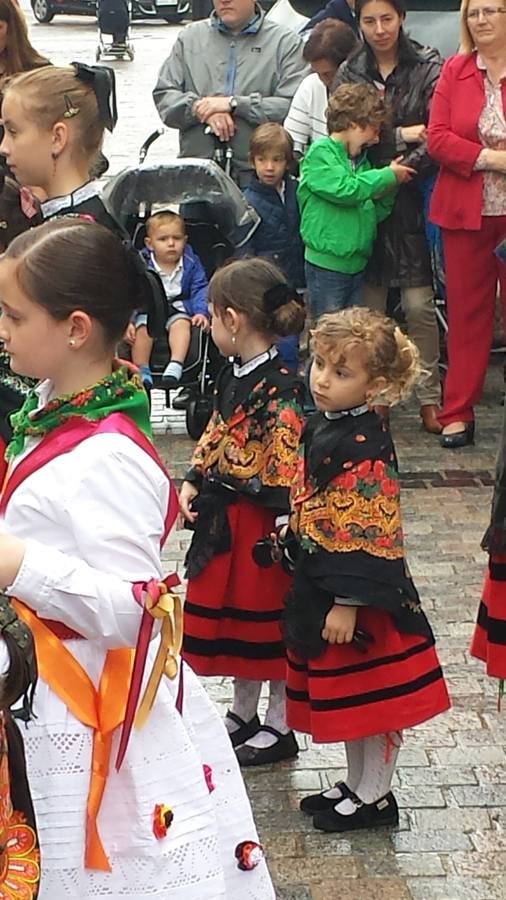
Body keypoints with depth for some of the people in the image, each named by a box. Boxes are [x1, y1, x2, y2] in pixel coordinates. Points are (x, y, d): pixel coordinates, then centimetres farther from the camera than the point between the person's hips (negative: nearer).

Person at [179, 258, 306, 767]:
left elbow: (288, 464, -24)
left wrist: (286, 528, -26)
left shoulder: (278, 390, -21)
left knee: (268, 621, 5)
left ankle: (279, 729, 21)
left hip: (259, 520, -9)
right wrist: (192, 481, 5)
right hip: (223, 515, 9)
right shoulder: (232, 377, 6)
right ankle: (242, 716, 35)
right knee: (231, 612, 18)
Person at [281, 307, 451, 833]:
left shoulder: (364, 449, -23)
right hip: (320, 583, 9)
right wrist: (291, 547, 21)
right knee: (342, 694, 20)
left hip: (358, 593, -9)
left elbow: (367, 537, -24)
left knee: (370, 694, 7)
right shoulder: (322, 426, 4)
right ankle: (357, 785, 36)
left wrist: (348, 603, -23)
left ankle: (375, 796, 23)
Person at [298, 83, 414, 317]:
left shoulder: (361, 161, 14)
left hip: (357, 262, 8)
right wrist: (388, 175, -12)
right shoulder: (320, 152, -8)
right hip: (326, 264, -8)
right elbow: (344, 190, -23)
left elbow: (374, 213, 15)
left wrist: (391, 186, 0)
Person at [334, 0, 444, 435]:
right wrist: (400, 135, -11)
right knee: (370, 305, 5)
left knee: (419, 303, -4)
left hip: (412, 199, -2)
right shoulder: (349, 73, 8)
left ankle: (430, 398, 7)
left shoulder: (429, 68, -1)